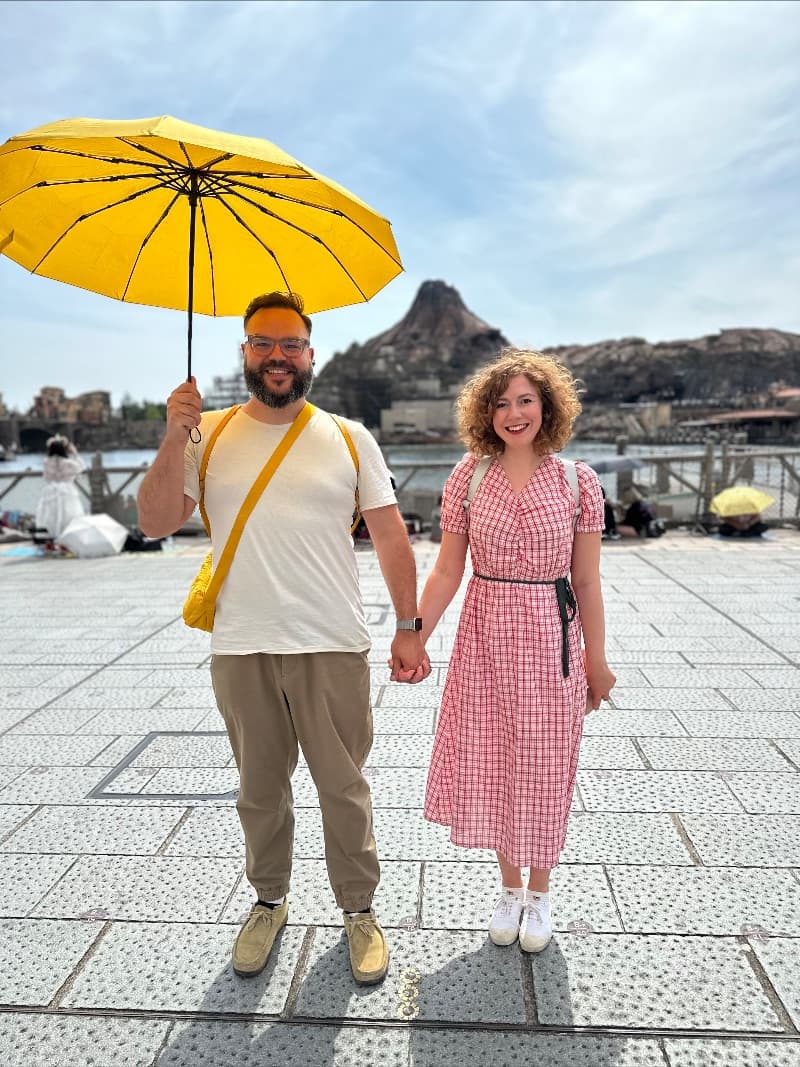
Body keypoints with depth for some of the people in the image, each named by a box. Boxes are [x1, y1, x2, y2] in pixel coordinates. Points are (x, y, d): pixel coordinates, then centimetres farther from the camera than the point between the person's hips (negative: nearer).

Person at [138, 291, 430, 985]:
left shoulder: (349, 439, 2)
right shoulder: (209, 434, 4)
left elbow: (391, 537, 2)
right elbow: (155, 523, -3)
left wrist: (409, 627, -2)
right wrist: (175, 440, -15)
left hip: (332, 647, -1)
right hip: (240, 649, 1)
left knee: (344, 788, 9)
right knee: (260, 789, 17)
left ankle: (359, 910, 31)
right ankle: (269, 902, 39)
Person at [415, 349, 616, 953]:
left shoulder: (578, 481, -4)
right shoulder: (468, 478, -1)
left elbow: (587, 581, 0)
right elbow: (447, 572, 1)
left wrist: (596, 659, 3)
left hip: (552, 639, -1)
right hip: (486, 637, 1)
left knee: (543, 767, 11)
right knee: (492, 763, 11)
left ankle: (540, 892, 36)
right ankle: (510, 887, 36)